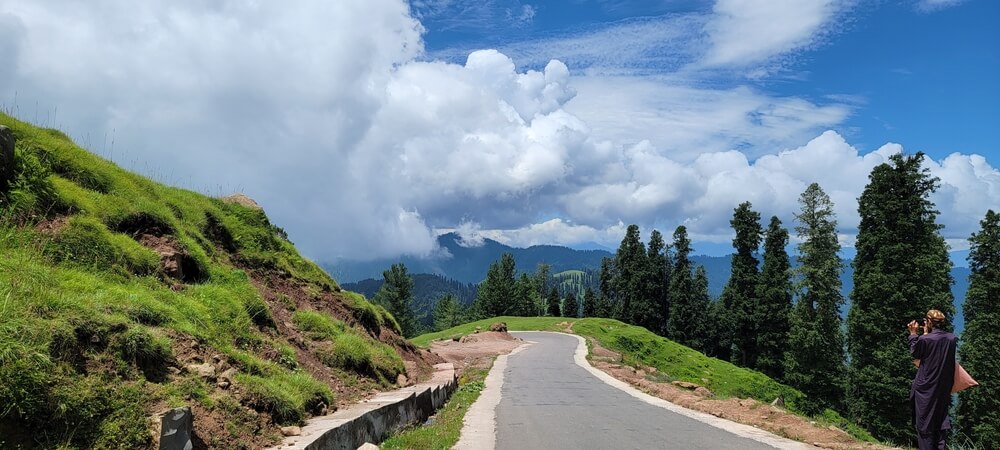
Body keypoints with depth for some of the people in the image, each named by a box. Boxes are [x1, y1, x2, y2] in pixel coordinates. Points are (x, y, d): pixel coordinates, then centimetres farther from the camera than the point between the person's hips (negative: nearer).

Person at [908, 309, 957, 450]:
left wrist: (913, 334, 6)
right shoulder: (952, 338, -2)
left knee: (925, 421, 4)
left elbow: (915, 354, 0)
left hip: (926, 387, -5)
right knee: (940, 419, 15)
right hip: (944, 387, 5)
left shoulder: (924, 339, -18)